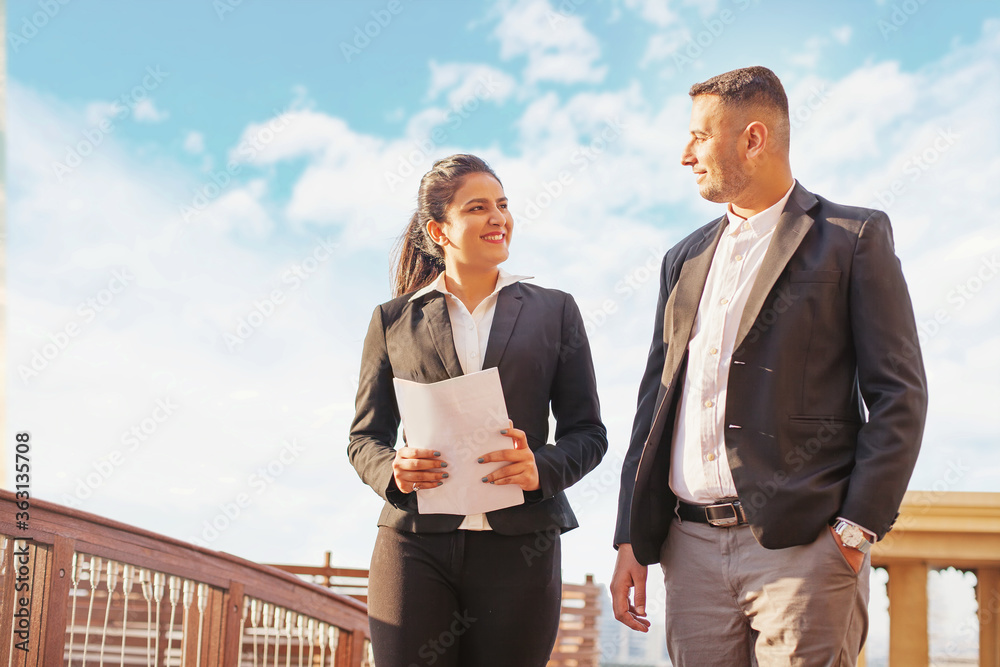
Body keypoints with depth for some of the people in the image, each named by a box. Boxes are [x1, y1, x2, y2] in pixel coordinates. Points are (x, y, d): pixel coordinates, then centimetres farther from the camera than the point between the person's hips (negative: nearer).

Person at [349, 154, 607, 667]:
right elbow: (365, 437, 12)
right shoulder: (393, 320, 11)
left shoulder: (554, 310, 12)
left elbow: (587, 431, 10)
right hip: (414, 546, 0)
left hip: (518, 547, 0)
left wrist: (541, 469, -11)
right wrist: (393, 472, -10)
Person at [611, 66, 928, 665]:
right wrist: (633, 541, 11)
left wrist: (857, 526, -11)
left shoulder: (854, 238, 2)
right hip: (693, 548, 5)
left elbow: (899, 395, -3)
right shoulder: (685, 259, 18)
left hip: (803, 545, -5)